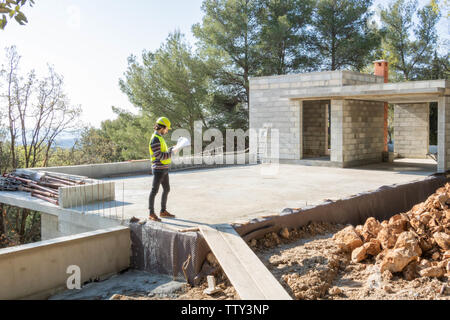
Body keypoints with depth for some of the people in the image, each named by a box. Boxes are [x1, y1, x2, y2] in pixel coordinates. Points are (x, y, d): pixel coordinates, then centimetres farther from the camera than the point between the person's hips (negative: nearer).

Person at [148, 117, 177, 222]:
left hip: (164, 169, 10)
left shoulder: (159, 138, 16)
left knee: (166, 189, 14)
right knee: (154, 190, -3)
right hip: (158, 169, -10)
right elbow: (159, 156, -21)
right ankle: (151, 214, 4)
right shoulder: (155, 139, -16)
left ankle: (163, 211, 23)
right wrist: (171, 152, -13)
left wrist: (171, 149, 8)